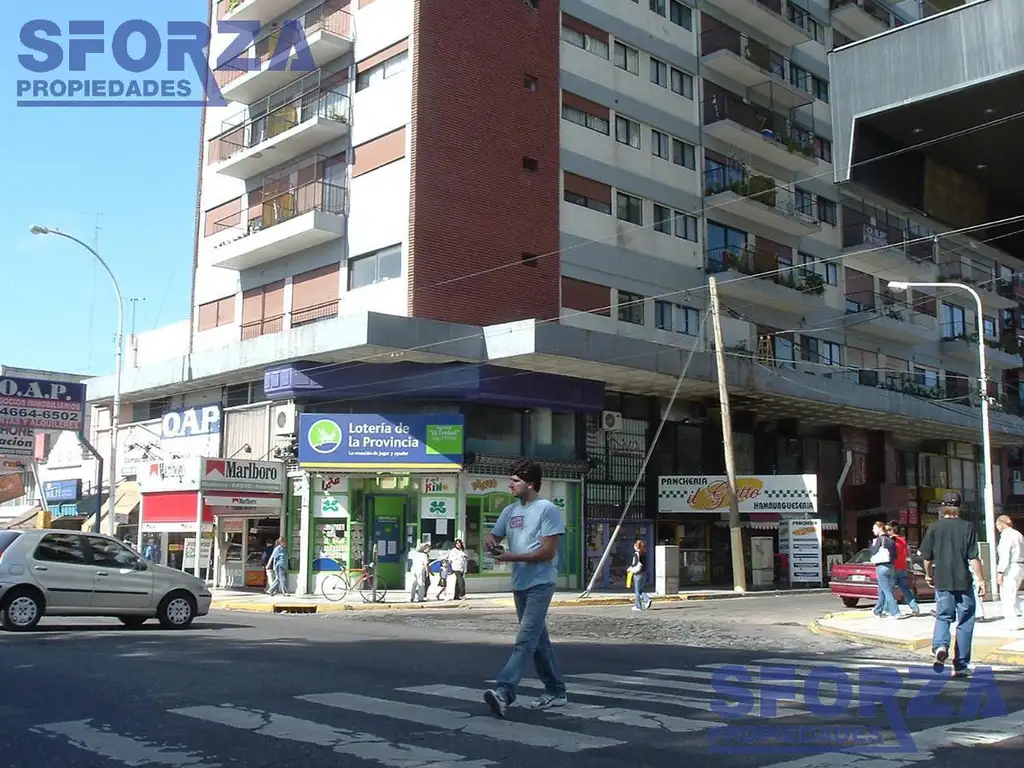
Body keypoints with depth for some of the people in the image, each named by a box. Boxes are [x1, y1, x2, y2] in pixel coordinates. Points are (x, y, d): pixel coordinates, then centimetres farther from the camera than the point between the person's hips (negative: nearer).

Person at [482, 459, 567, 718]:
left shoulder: (548, 510, -10)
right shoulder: (510, 511, 13)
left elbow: (548, 551, -16)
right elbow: (493, 535, 21)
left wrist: (512, 557, -17)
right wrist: (490, 541, -4)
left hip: (541, 584, -8)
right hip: (519, 584, 8)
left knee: (525, 639, -15)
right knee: (538, 639, 14)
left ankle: (504, 691, -25)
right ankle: (555, 691, 24)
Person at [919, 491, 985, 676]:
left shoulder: (934, 527, -1)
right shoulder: (967, 527, -5)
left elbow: (927, 557, 3)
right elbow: (974, 558, -8)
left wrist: (928, 574, 19)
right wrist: (980, 580, -1)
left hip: (942, 581, 1)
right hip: (964, 581, -1)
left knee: (943, 617, 14)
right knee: (964, 623, 9)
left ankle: (940, 645, -16)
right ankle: (960, 666, 10)